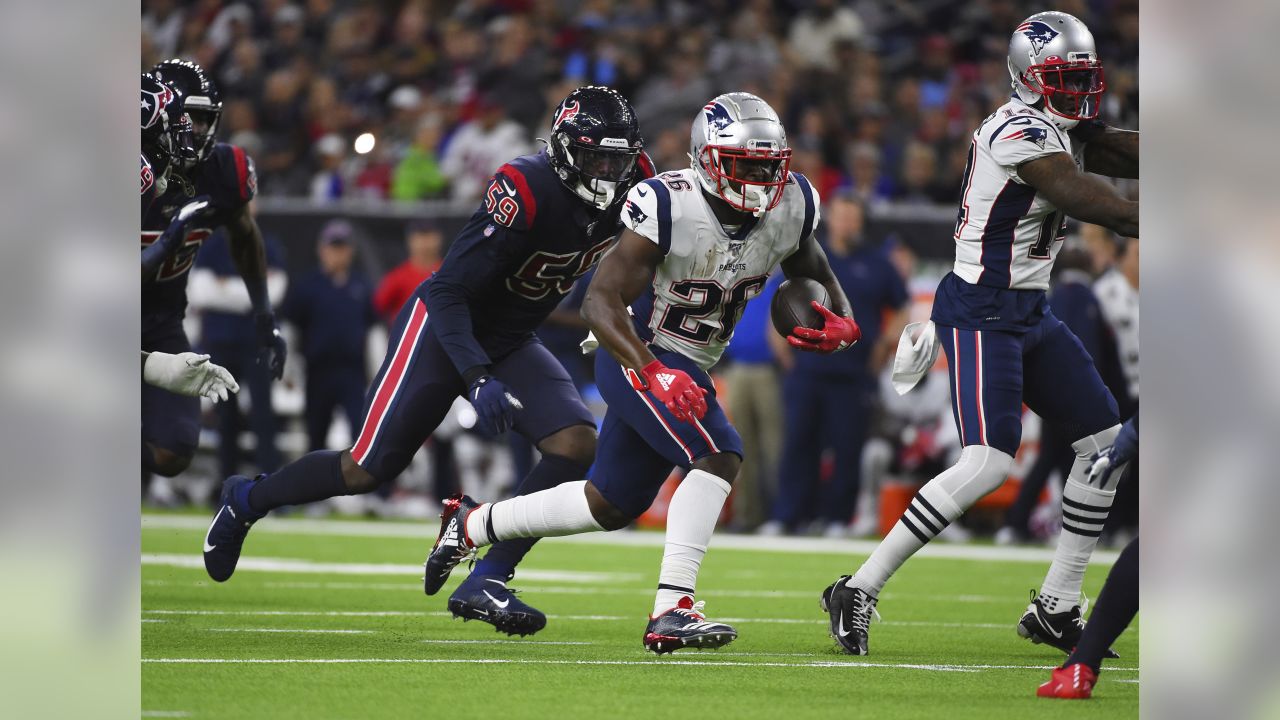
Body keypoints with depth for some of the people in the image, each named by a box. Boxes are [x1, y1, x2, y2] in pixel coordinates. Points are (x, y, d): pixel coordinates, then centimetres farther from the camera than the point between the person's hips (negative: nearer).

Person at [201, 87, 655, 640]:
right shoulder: (527, 191, -31)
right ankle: (246, 501, 27)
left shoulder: (625, 190, -11)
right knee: (367, 471, -1)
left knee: (575, 444, -17)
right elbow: (447, 291, -31)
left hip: (511, 344, 6)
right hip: (442, 329, -6)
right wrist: (477, 380, -39)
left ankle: (485, 586, -13)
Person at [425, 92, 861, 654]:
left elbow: (814, 274, 12)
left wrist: (840, 323, -12)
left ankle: (473, 525, 38)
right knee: (718, 456, -28)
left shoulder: (790, 206, -7)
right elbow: (600, 302, -28)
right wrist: (655, 375, -41)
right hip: (637, 357, -8)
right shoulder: (670, 208, -26)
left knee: (610, 506, 18)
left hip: (687, 370, 8)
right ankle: (672, 609, -28)